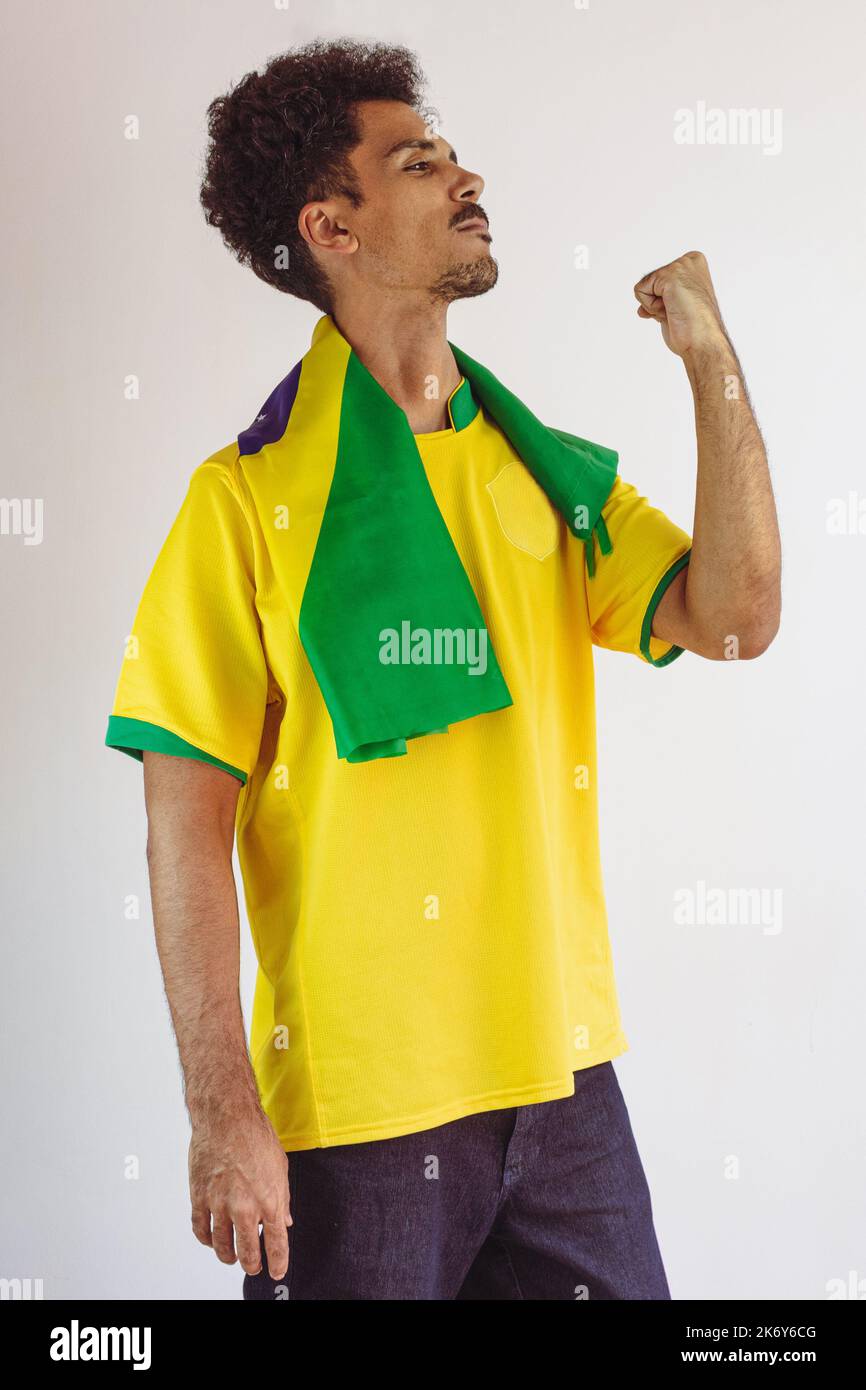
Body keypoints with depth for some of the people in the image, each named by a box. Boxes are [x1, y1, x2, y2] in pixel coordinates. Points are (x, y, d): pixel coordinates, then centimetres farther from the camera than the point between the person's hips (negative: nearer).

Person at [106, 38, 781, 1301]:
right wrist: (224, 1114, -15)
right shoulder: (255, 497, -8)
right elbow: (187, 828, -11)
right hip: (356, 1105, -4)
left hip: (565, 1080, 5)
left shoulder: (548, 476, 7)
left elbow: (734, 619, -6)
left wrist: (711, 358, -7)